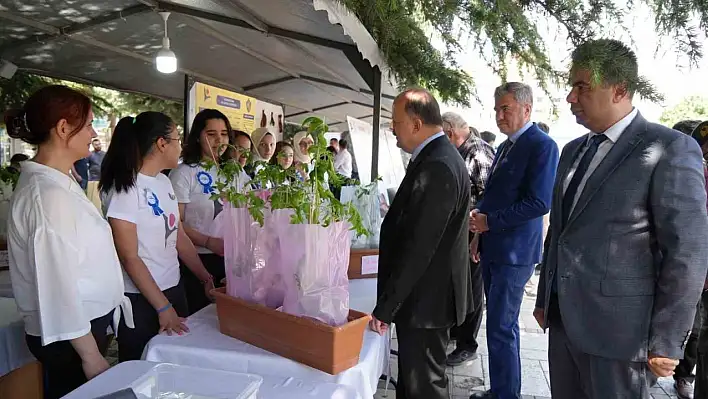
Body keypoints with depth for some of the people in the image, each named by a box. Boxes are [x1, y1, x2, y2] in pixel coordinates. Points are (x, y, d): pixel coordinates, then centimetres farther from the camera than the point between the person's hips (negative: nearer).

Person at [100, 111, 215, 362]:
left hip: (174, 288, 7)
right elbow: (129, 258, -17)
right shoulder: (125, 188, -16)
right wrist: (163, 308, -17)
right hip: (140, 299, -7)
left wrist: (206, 278, 8)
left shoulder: (164, 182, 5)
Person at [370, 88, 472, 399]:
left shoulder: (436, 166, -24)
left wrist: (385, 307, -19)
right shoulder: (440, 156, 9)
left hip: (424, 299, -10)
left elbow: (417, 247, -26)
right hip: (426, 293, 10)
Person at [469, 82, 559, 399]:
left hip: (514, 252, -9)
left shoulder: (542, 145, -12)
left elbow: (539, 203, -21)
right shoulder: (505, 146, 15)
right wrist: (480, 233, 11)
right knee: (501, 325, 18)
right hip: (493, 248, 9)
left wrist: (489, 221, -16)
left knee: (501, 328, -2)